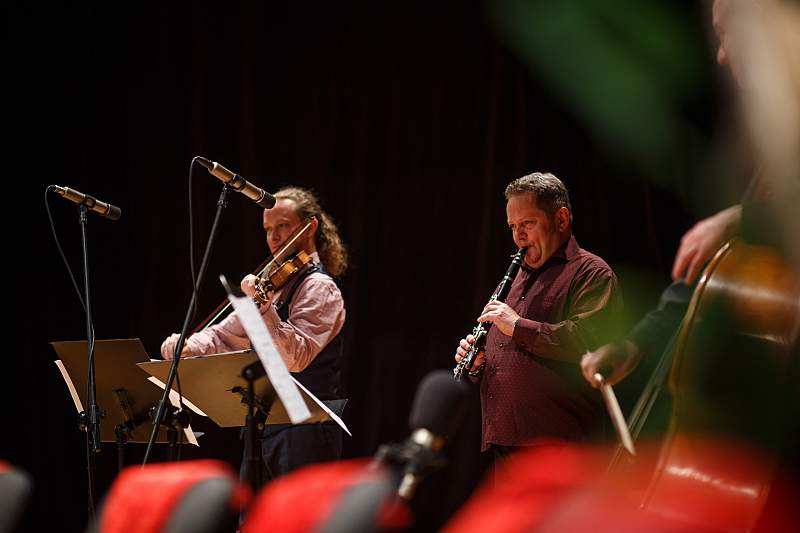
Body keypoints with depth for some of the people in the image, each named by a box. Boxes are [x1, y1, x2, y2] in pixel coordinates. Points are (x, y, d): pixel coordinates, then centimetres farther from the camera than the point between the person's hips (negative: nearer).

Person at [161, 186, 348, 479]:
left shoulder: (319, 288, -10)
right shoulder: (276, 284, 17)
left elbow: (296, 358, -24)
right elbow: (226, 334, 16)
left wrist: (264, 309, -35)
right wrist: (187, 346, -3)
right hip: (266, 425, 9)